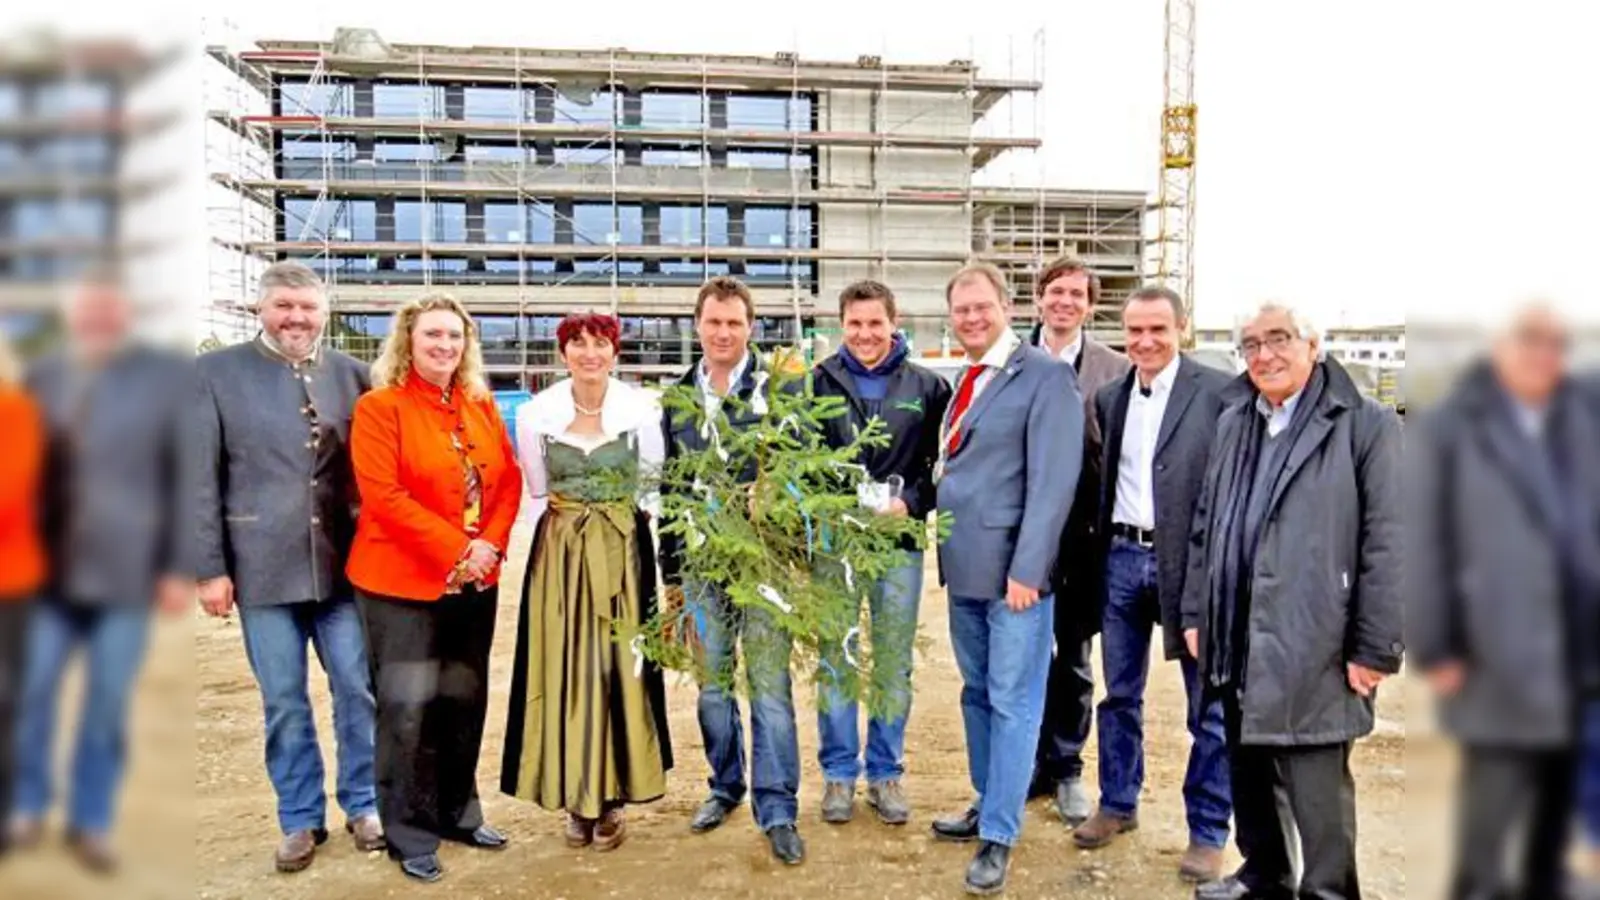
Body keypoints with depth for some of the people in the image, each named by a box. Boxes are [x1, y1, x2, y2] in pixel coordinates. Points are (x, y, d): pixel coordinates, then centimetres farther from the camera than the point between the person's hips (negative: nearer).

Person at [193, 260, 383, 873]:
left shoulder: (351, 374, 5)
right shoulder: (217, 372, 1)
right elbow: (201, 477, -1)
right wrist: (210, 567, -4)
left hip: (344, 563, 1)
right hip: (264, 566, -1)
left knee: (359, 689, 8)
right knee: (284, 702, 9)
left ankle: (363, 805, 27)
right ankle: (301, 819, 25)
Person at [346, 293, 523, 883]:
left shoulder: (482, 407, 9)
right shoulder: (378, 407, -8)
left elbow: (509, 481, 7)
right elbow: (383, 495, -16)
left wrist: (490, 545, -9)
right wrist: (454, 550, -19)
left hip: (476, 579, 6)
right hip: (402, 580, -5)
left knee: (465, 700, 13)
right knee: (408, 706, 0)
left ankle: (458, 813, 30)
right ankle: (409, 835, 15)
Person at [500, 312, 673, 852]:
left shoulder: (641, 410, -5)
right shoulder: (535, 415, -2)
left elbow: (652, 488, 5)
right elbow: (537, 494, 9)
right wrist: (563, 536, 5)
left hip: (622, 553, -1)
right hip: (559, 554, 1)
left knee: (618, 667, 2)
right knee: (564, 671, 3)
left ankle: (610, 797, 14)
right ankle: (576, 798, 16)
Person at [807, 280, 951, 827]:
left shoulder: (926, 387, 3)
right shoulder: (819, 382, 1)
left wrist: (910, 503, -11)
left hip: (899, 541, 1)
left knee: (894, 665, 10)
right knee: (835, 662, 8)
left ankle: (886, 772, 25)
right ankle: (838, 772, 22)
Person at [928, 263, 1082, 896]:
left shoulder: (1045, 375, -11)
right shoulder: (966, 381, 14)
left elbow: (1053, 481, -17)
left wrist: (1026, 570, -20)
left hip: (1012, 568, -8)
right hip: (965, 566, 8)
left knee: (1012, 703, 2)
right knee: (977, 694, 18)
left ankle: (999, 836, 12)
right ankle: (988, 805, 33)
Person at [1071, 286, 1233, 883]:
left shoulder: (1218, 391, -7)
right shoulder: (1110, 397, 10)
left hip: (1191, 563, -5)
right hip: (1121, 558, 5)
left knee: (1208, 706, 6)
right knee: (1120, 694, 16)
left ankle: (1208, 833, 20)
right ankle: (1117, 805, 33)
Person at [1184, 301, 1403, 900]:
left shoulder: (1365, 424, -6)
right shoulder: (1232, 422, 12)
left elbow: (1386, 544, -9)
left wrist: (1374, 649, -11)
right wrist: (1196, 615, 12)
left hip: (1312, 644, -6)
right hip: (1236, 639, 6)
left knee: (1315, 783, -1)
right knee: (1248, 768, 18)